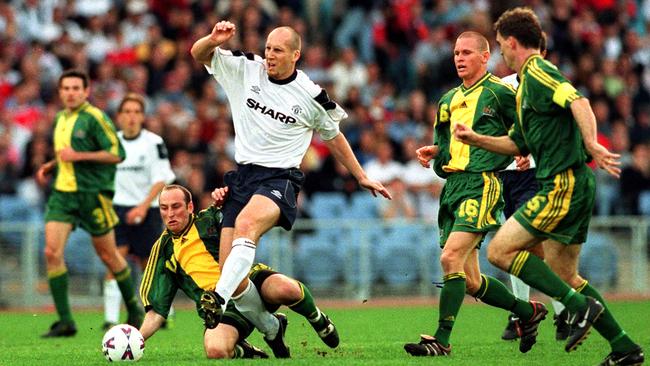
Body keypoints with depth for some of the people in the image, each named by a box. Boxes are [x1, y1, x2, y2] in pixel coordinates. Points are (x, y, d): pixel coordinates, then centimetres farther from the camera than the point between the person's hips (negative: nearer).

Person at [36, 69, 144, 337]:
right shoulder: (60, 118, 14)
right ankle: (65, 321, -7)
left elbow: (117, 154, -16)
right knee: (52, 252, -10)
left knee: (108, 255, 5)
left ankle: (133, 307, 27)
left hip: (92, 194, -6)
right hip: (62, 193, 6)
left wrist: (78, 156, -19)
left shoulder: (95, 118, -10)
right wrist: (50, 166, 10)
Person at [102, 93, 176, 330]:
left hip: (146, 211, -2)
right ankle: (111, 319, -18)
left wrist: (144, 206, -20)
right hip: (118, 209, 2)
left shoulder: (153, 142, -5)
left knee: (150, 266, 5)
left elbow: (161, 179, -9)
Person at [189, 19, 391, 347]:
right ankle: (271, 329, 19)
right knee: (235, 279, -4)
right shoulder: (245, 70, 5)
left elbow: (334, 137, 17)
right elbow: (198, 54, 3)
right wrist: (213, 40, -20)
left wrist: (362, 178, 22)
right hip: (242, 175, 4)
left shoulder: (311, 97, 1)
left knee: (245, 223, -38)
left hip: (280, 178, -4)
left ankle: (219, 299, -51)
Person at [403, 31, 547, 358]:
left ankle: (441, 340, -20)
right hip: (452, 185, 8)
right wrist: (432, 152, 8)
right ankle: (528, 312, 29)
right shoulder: (448, 100, 21)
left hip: (481, 183, -8)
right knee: (468, 280, 8)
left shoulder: (499, 92, -1)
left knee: (451, 258, -21)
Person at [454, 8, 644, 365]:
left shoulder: (537, 71, -8)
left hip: (563, 184, -10)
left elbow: (578, 101, -26)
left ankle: (580, 305, -14)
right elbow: (518, 144, 30)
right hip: (571, 187, 10)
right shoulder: (527, 83, 22)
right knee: (562, 275, 13)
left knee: (499, 251, -9)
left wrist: (590, 143, -38)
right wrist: (476, 139, 24)